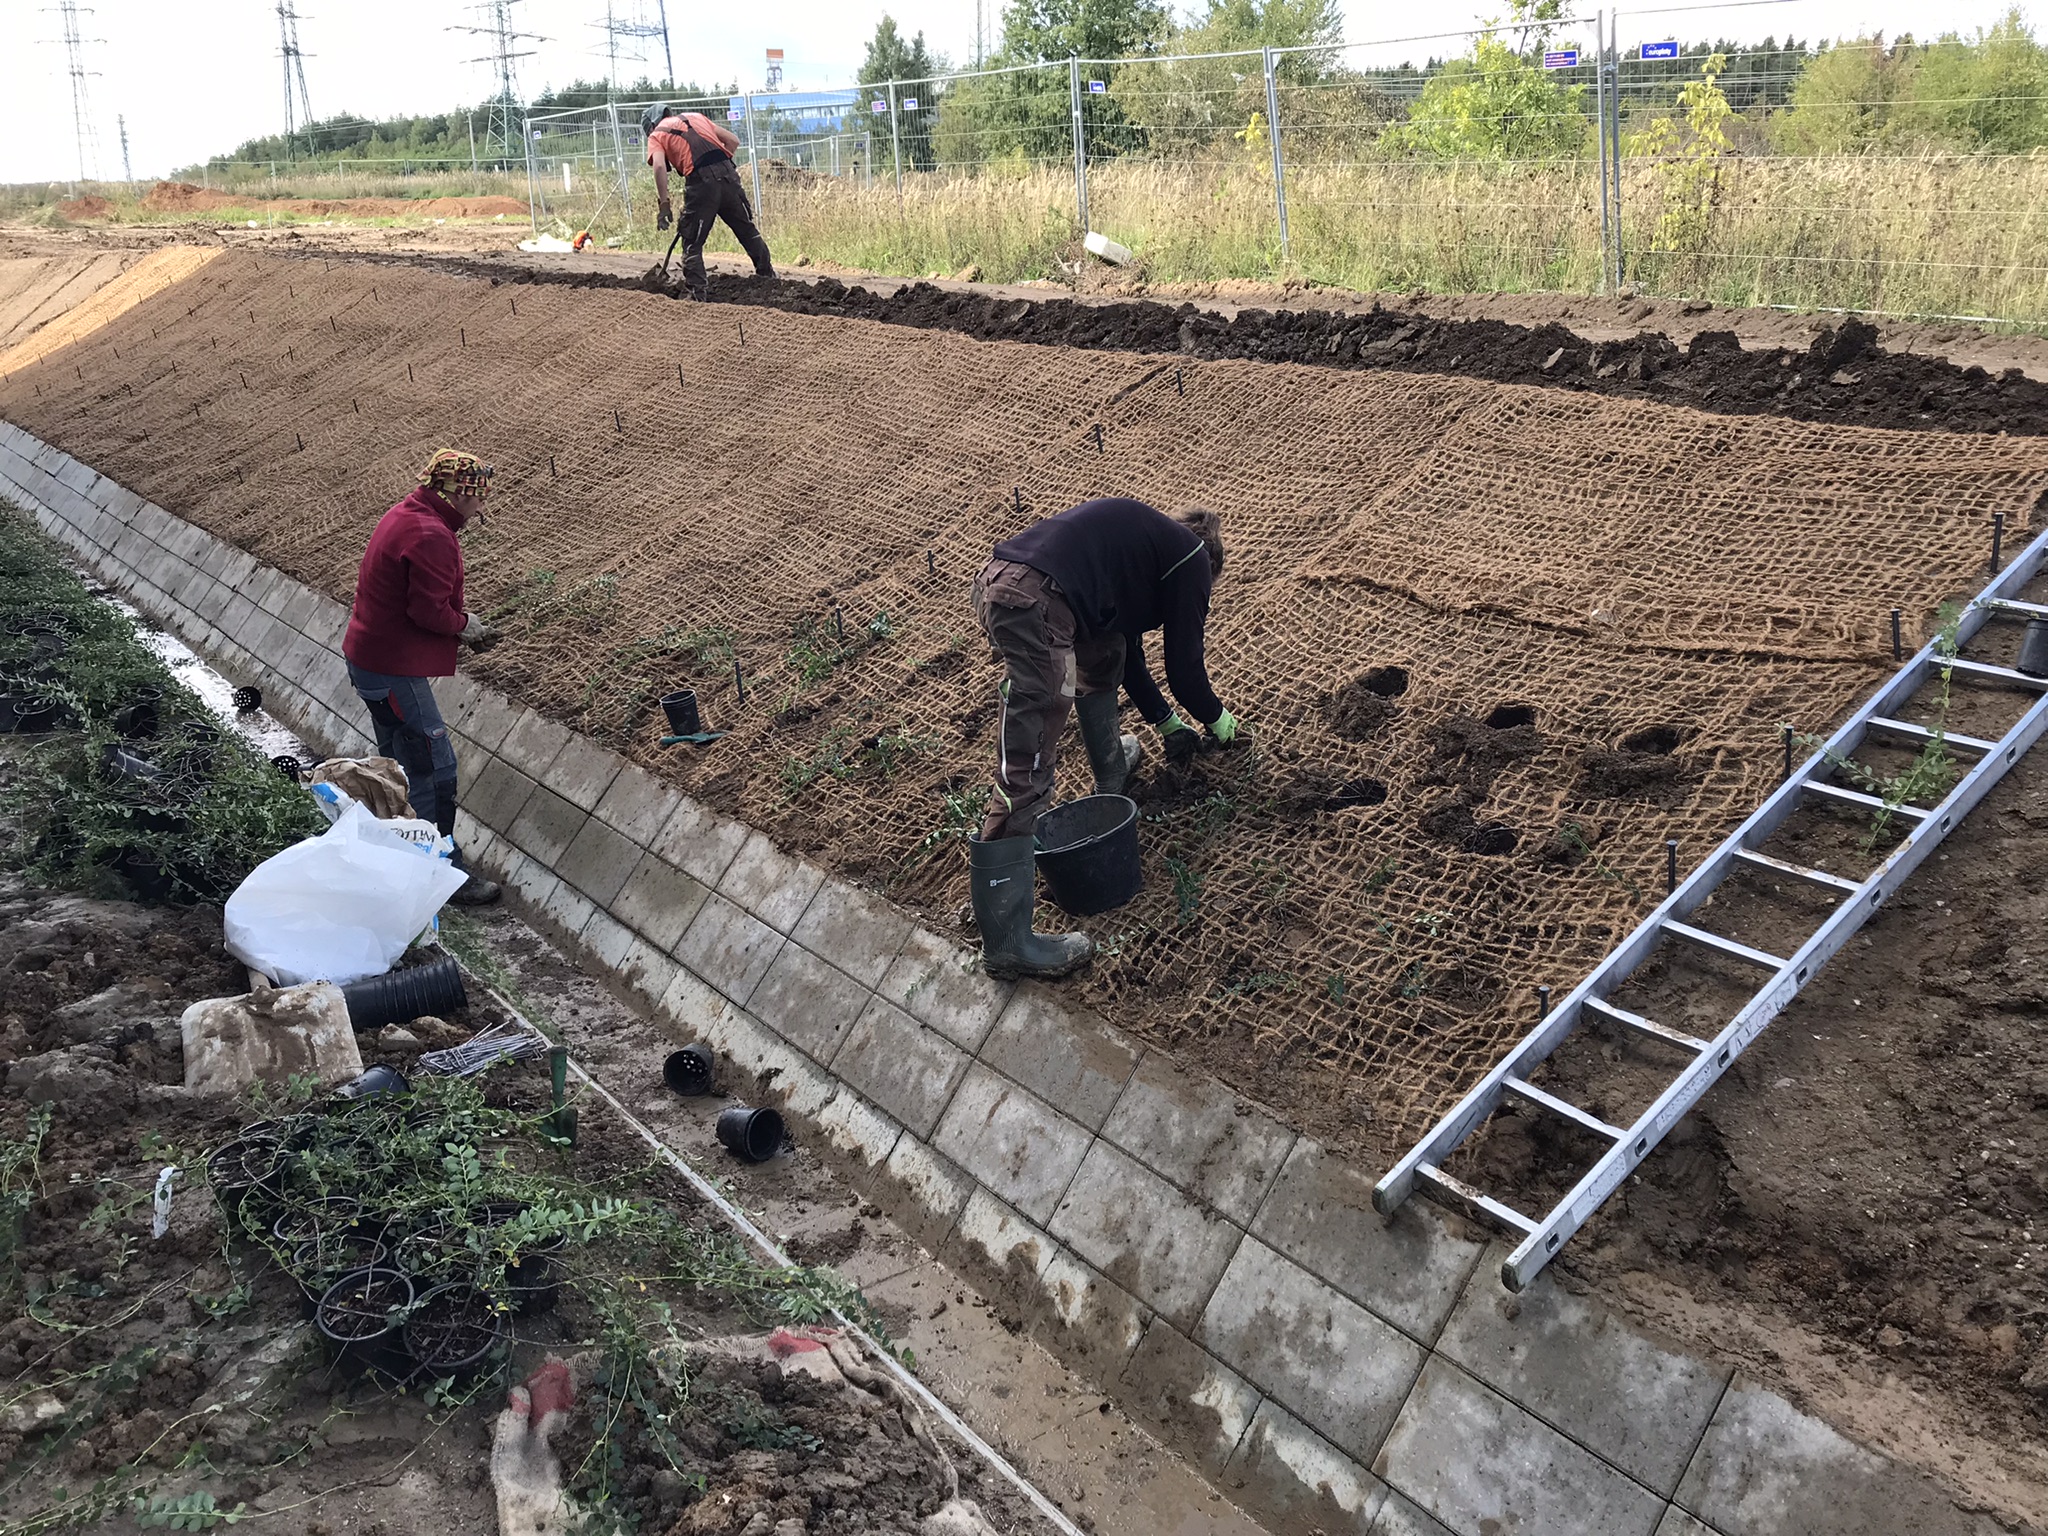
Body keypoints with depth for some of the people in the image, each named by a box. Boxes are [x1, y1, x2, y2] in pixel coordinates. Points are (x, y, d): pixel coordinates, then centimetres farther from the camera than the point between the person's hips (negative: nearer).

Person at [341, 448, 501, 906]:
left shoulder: (404, 516, 11)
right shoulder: (432, 536, -22)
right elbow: (428, 610, -25)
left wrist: (456, 621, 8)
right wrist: (463, 624, -6)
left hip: (367, 659, 11)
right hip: (394, 673, -11)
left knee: (401, 764, 21)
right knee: (435, 770, -5)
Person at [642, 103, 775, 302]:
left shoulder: (656, 135, 14)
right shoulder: (695, 117, 29)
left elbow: (659, 167, -6)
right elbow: (733, 140, 22)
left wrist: (664, 205, -7)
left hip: (700, 181, -4)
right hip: (728, 175, 4)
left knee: (692, 243, 7)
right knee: (747, 231, 18)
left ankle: (698, 291, 1)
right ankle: (768, 276, 26)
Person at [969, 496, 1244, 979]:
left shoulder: (1143, 535, 36)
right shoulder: (1191, 557, 15)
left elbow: (1128, 647, 43)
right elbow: (1184, 663, 17)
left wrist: (1167, 720, 50)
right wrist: (1218, 721, 35)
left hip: (995, 580, 9)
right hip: (1036, 605, -9)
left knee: (1103, 652, 35)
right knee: (1026, 773, -8)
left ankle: (1112, 777, 52)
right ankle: (1006, 942, -6)